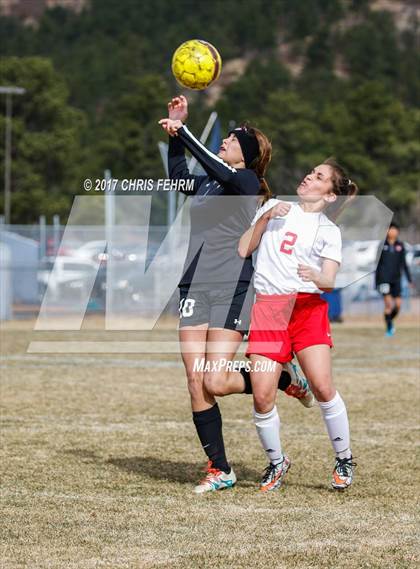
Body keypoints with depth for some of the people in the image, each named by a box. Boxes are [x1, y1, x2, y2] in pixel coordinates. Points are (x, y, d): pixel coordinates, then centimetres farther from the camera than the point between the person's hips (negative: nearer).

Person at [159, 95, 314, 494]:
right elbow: (178, 175, 35)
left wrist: (182, 132, -25)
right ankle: (219, 470, 5)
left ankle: (284, 379, 16)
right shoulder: (207, 183, 16)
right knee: (196, 384, -2)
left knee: (216, 381, -12)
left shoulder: (246, 182, -5)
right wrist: (176, 130, 26)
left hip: (231, 290, -7)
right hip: (194, 289, 7)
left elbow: (220, 172, -26)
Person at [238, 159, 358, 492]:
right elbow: (243, 251, 11)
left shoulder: (329, 231, 10)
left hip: (307, 307, -1)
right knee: (262, 396, -9)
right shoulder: (274, 207, 17)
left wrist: (317, 277, -22)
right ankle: (277, 463, 13)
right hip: (266, 309, 2)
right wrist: (265, 218, -1)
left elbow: (330, 281, 0)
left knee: (322, 386, -17)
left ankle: (344, 460, 3)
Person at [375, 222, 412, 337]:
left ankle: (390, 320, 28)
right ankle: (389, 328, 5)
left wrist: (409, 279, 7)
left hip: (396, 279, 3)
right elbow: (378, 264, 5)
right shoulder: (382, 245, 0)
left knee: (398, 304, 0)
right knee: (388, 304, -8)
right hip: (384, 278, -3)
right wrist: (376, 282, 4)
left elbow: (403, 263, 11)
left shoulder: (400, 245, 6)